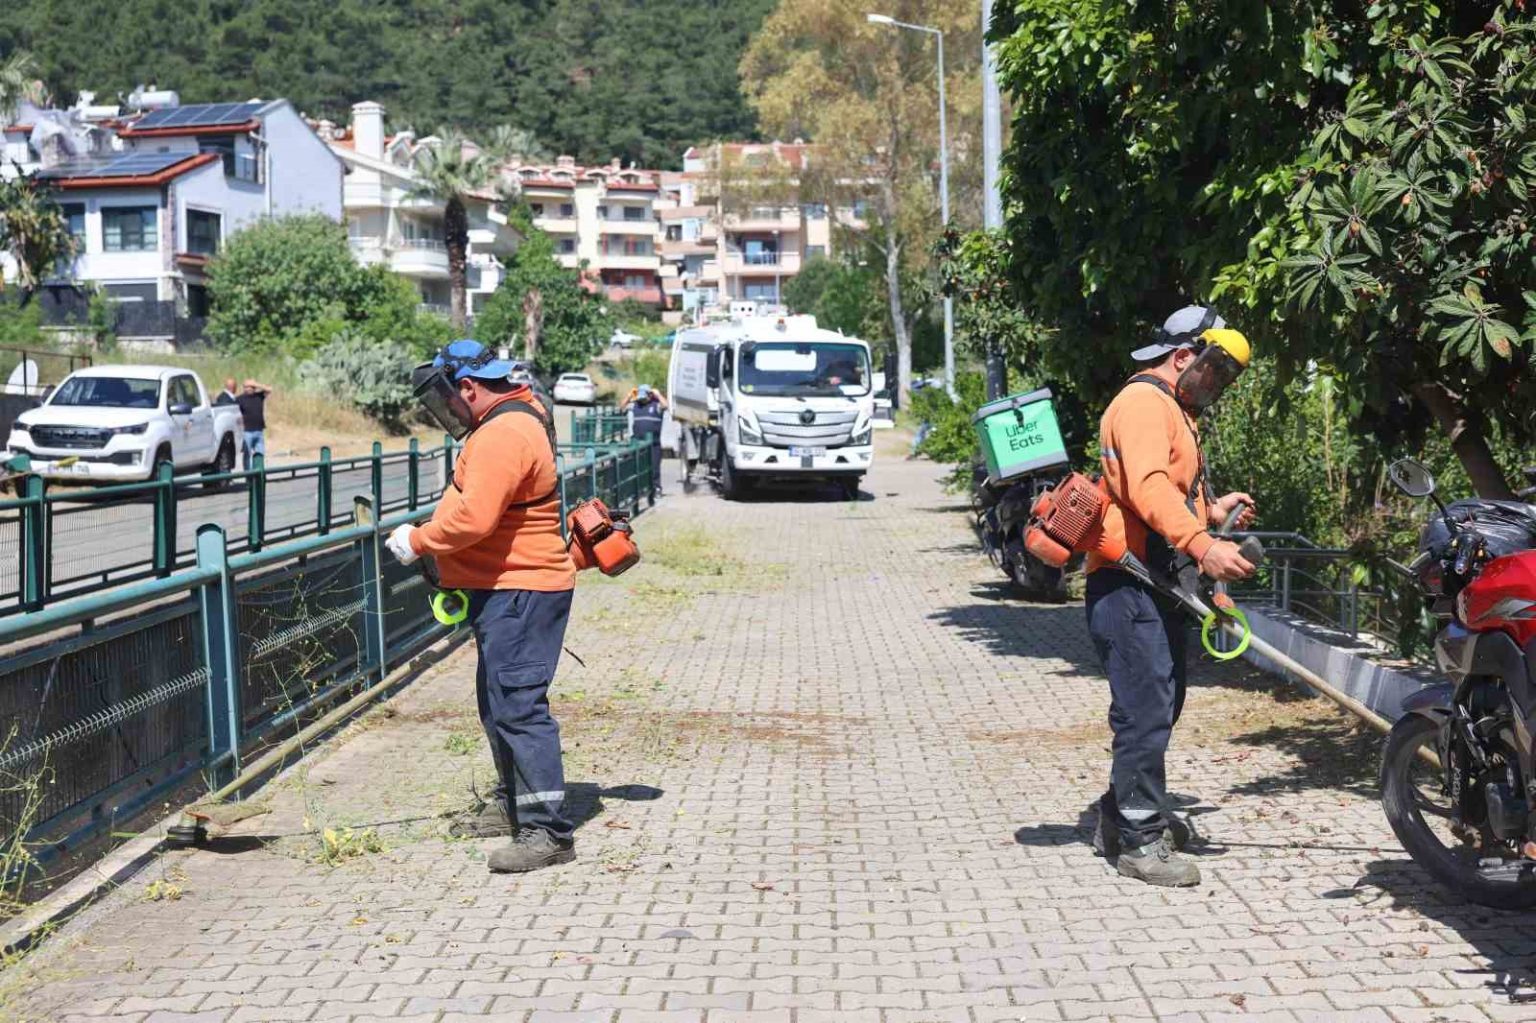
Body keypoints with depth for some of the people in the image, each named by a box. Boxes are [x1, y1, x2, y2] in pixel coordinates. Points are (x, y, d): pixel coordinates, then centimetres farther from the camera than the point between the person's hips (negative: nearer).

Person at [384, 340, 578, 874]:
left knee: (517, 704, -13)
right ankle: (513, 804, 32)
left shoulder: (502, 436, -20)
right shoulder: (515, 419, 16)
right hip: (508, 588, 11)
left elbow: (474, 517, -28)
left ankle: (547, 829, -14)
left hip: (520, 592, -11)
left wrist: (418, 540, -14)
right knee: (498, 702, 20)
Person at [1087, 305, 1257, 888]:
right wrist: (1203, 545, -40)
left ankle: (1121, 817, 29)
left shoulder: (1174, 409, 23)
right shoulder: (1143, 402, -13)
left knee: (1161, 705, 17)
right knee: (1146, 711, -10)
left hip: (1159, 585, 11)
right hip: (1129, 583, -11)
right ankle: (1140, 841, -5)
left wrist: (1211, 511, 15)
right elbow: (1148, 488, -30)